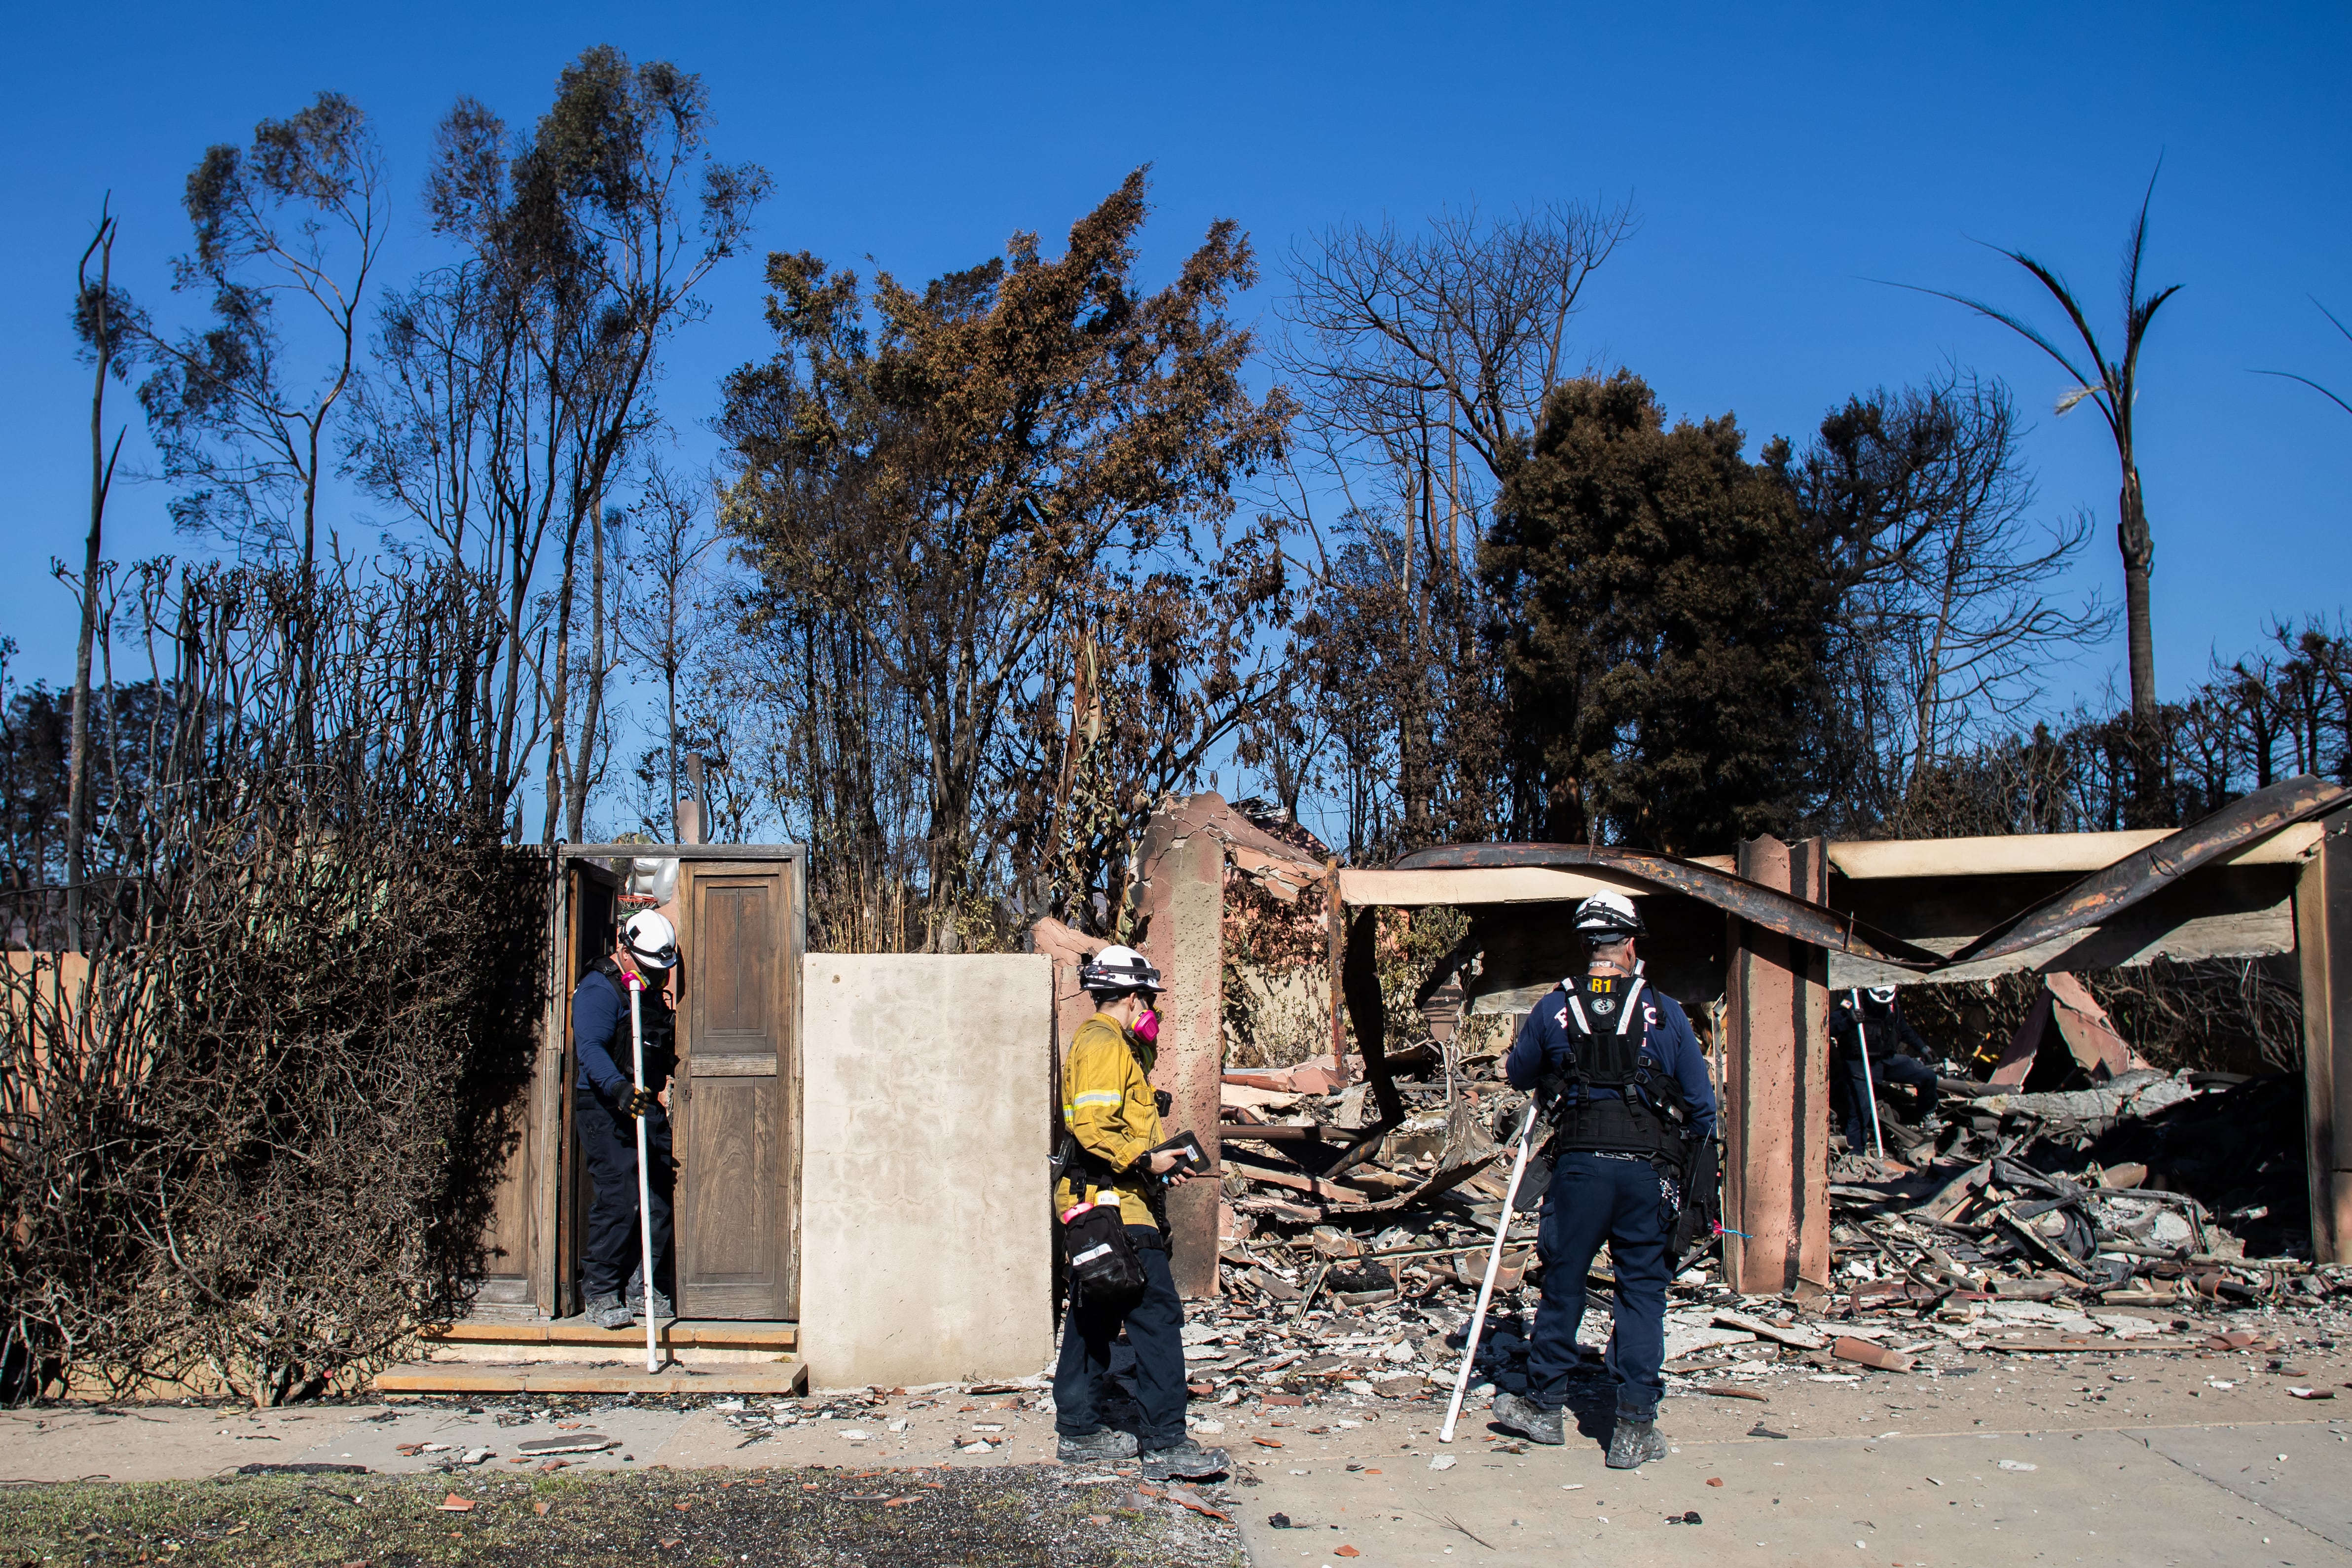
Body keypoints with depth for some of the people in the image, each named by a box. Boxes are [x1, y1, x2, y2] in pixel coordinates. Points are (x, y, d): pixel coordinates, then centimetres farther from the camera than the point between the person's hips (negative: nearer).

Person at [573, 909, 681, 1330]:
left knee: (660, 1197, 5)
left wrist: (664, 1084, 17)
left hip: (648, 1108, 8)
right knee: (618, 1198, -14)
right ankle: (601, 1296, -6)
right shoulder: (598, 989, -9)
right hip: (606, 1111, -8)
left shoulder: (651, 992, 20)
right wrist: (618, 1087, -38)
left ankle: (647, 1291, 15)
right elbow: (590, 1048, -23)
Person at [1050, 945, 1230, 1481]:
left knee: (1093, 1318, 15)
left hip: (1094, 1202, 11)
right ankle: (1166, 1443, -11)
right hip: (1113, 1204, -11)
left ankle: (1079, 1431, 21)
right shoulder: (1106, 1046, -13)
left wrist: (1156, 1165, 17)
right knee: (1157, 1315, -11)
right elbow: (1093, 1129, -24)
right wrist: (1147, 1162, -19)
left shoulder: (1095, 1042, 21)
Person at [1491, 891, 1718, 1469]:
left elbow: (1517, 1074, 19)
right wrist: (1696, 1165, 22)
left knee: (1562, 1284, 13)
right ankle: (1635, 1427, 4)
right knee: (1643, 1290, 6)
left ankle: (1545, 1405, 24)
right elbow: (1701, 1102, 6)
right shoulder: (1666, 1013, 2)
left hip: (1580, 1165, 0)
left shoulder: (1553, 1011, 3)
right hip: (1650, 1168, 0)